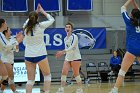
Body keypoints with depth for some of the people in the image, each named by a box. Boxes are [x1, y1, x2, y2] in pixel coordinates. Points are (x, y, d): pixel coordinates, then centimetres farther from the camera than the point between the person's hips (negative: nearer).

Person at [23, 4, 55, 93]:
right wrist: (42, 11, 20)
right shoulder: (40, 25, -8)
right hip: (40, 55, -3)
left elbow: (29, 20, 26)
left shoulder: (26, 27, 1)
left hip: (28, 56, 3)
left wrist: (36, 12, 30)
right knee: (47, 75, 14)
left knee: (31, 79, 5)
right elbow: (52, 19, 10)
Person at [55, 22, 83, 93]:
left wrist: (62, 51, -32)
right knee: (64, 72, -8)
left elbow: (72, 47, -23)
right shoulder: (65, 39, 12)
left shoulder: (74, 37, -10)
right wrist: (61, 54, 2)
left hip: (75, 58, -6)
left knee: (76, 74, -3)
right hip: (68, 58, 6)